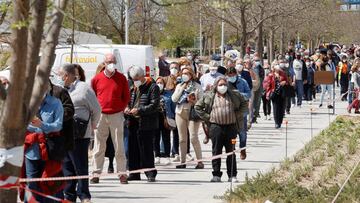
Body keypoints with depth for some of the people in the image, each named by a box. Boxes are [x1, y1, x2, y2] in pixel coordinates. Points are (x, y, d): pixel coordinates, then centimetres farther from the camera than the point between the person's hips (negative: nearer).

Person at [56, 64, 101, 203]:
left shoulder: (84, 88, -7)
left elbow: (96, 109, -2)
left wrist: (91, 125, 8)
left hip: (79, 135, -7)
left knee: (80, 166, -2)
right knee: (66, 166, 10)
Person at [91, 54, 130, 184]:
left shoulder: (121, 78, 3)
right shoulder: (97, 79, 4)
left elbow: (126, 97, 9)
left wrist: (121, 109, 2)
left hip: (116, 115, -1)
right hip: (101, 115, 1)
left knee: (119, 146, 0)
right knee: (99, 147, 3)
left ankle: (122, 173, 4)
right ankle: (96, 173, 6)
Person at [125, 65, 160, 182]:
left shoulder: (153, 87, -5)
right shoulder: (133, 88, 17)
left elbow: (154, 105, -13)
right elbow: (128, 101, 26)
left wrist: (139, 110, -21)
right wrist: (127, 108, 3)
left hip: (146, 124, -7)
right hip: (133, 123, 7)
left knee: (146, 149, -6)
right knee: (133, 149, 8)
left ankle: (151, 174, 0)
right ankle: (134, 173, 15)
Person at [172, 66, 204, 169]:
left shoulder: (197, 86, 1)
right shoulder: (179, 86, 13)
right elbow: (174, 99, 0)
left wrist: (193, 101, -19)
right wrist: (182, 88, -5)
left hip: (192, 113, -4)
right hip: (180, 113, 4)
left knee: (193, 138, -12)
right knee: (182, 139, 6)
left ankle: (200, 161, -9)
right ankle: (182, 161, 10)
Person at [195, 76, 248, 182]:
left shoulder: (234, 95, 9)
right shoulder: (209, 96, 6)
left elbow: (244, 103, 18)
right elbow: (198, 106, 12)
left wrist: (238, 115, 6)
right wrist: (207, 117, 3)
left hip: (231, 126, 1)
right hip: (216, 126, -1)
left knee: (231, 152, 3)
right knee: (216, 151, 0)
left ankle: (232, 175, 7)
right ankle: (216, 175, 5)